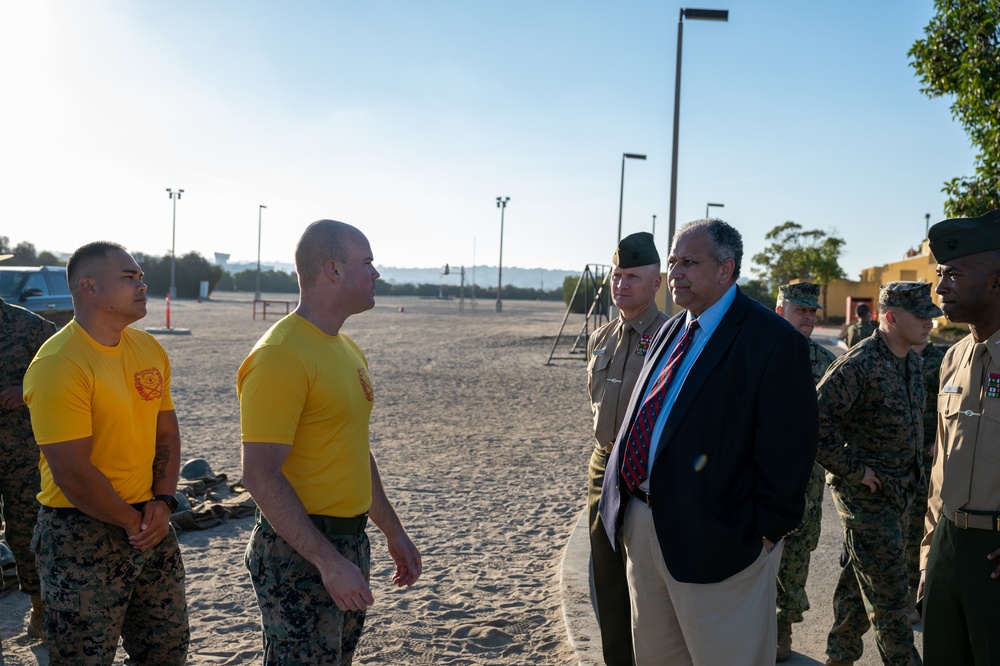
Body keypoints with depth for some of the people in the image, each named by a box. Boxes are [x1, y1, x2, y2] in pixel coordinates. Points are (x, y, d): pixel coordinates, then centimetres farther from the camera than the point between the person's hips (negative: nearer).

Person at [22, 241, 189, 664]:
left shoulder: (149, 349, 4)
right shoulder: (58, 365, -19)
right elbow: (73, 474, -21)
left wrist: (162, 502, -3)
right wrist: (132, 522, -11)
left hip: (150, 523, 7)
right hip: (81, 535, -7)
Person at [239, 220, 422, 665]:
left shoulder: (348, 350, 11)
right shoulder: (280, 356, -18)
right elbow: (261, 475, -23)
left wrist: (393, 532, 19)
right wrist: (329, 562, -25)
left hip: (351, 542, 9)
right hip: (300, 551, -9)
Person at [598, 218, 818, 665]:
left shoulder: (774, 342, -14)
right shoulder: (671, 332, 11)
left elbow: (788, 452, -15)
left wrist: (765, 530, -13)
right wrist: (625, 505, 12)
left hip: (714, 538, -7)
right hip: (641, 525, 8)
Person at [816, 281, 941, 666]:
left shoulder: (912, 361, 7)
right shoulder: (860, 363, -21)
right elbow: (815, 421, -27)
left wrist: (911, 470, 15)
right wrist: (853, 469, -21)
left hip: (898, 490, 8)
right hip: (865, 492, -8)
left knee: (858, 581, 19)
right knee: (888, 592, 0)